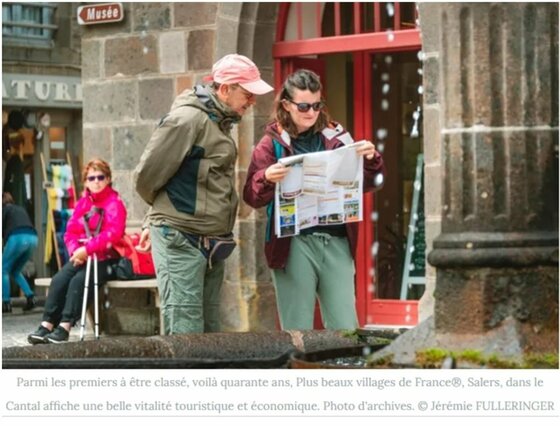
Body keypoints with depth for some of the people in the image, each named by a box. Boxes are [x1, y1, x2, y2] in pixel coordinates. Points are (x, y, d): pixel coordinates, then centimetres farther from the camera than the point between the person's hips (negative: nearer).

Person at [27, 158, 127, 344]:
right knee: (59, 279, -20)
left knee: (79, 280, -30)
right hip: (82, 257, 5)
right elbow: (71, 232, 8)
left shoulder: (114, 203, -5)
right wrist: (76, 251, -13)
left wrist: (87, 250, -24)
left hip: (105, 259, -5)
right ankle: (47, 325, -23)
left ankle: (64, 327, -32)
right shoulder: (82, 203, 13)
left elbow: (113, 233, -18)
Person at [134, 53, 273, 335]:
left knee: (210, 329, 12)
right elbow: (147, 175, -13)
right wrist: (164, 211, 6)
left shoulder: (219, 122, 15)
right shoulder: (188, 119, -14)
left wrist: (156, 220, 15)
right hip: (181, 239, -9)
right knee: (186, 332, -9)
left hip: (212, 242, 9)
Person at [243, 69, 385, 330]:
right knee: (297, 327, 3)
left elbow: (366, 184, 11)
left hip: (337, 242, 3)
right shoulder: (272, 143, 1)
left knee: (345, 326, 5)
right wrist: (267, 179, -25)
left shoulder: (336, 137, 9)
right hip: (293, 244, -2)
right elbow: (251, 196, -5)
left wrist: (371, 161, -9)